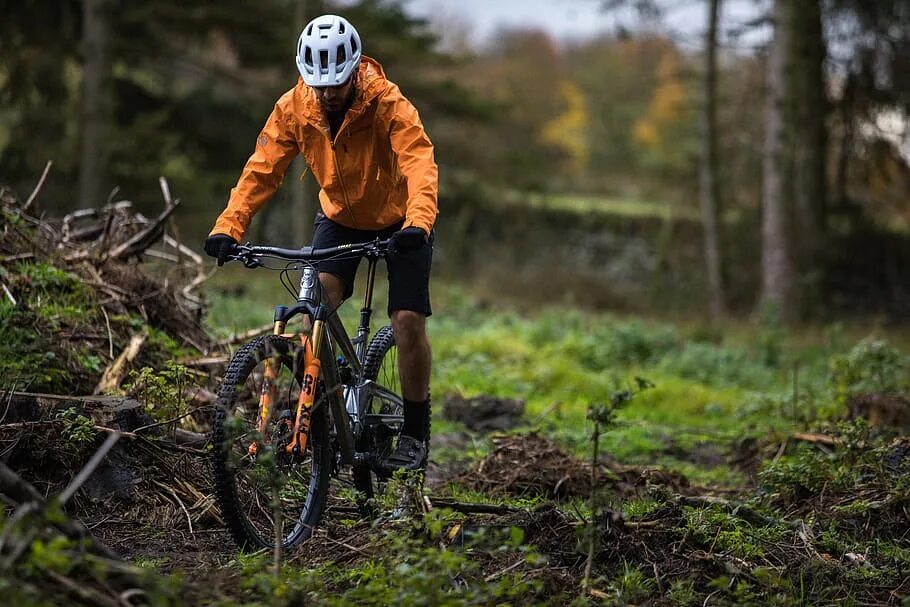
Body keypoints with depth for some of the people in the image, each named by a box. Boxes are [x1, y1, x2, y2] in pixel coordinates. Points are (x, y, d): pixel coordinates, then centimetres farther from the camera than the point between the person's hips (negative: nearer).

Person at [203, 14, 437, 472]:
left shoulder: (388, 104, -29)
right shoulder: (294, 107, -18)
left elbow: (420, 165, -41)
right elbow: (262, 169, -20)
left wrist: (417, 224, -59)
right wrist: (228, 227, -34)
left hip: (398, 220, -3)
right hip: (340, 215, 3)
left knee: (408, 321, -12)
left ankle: (415, 433, 5)